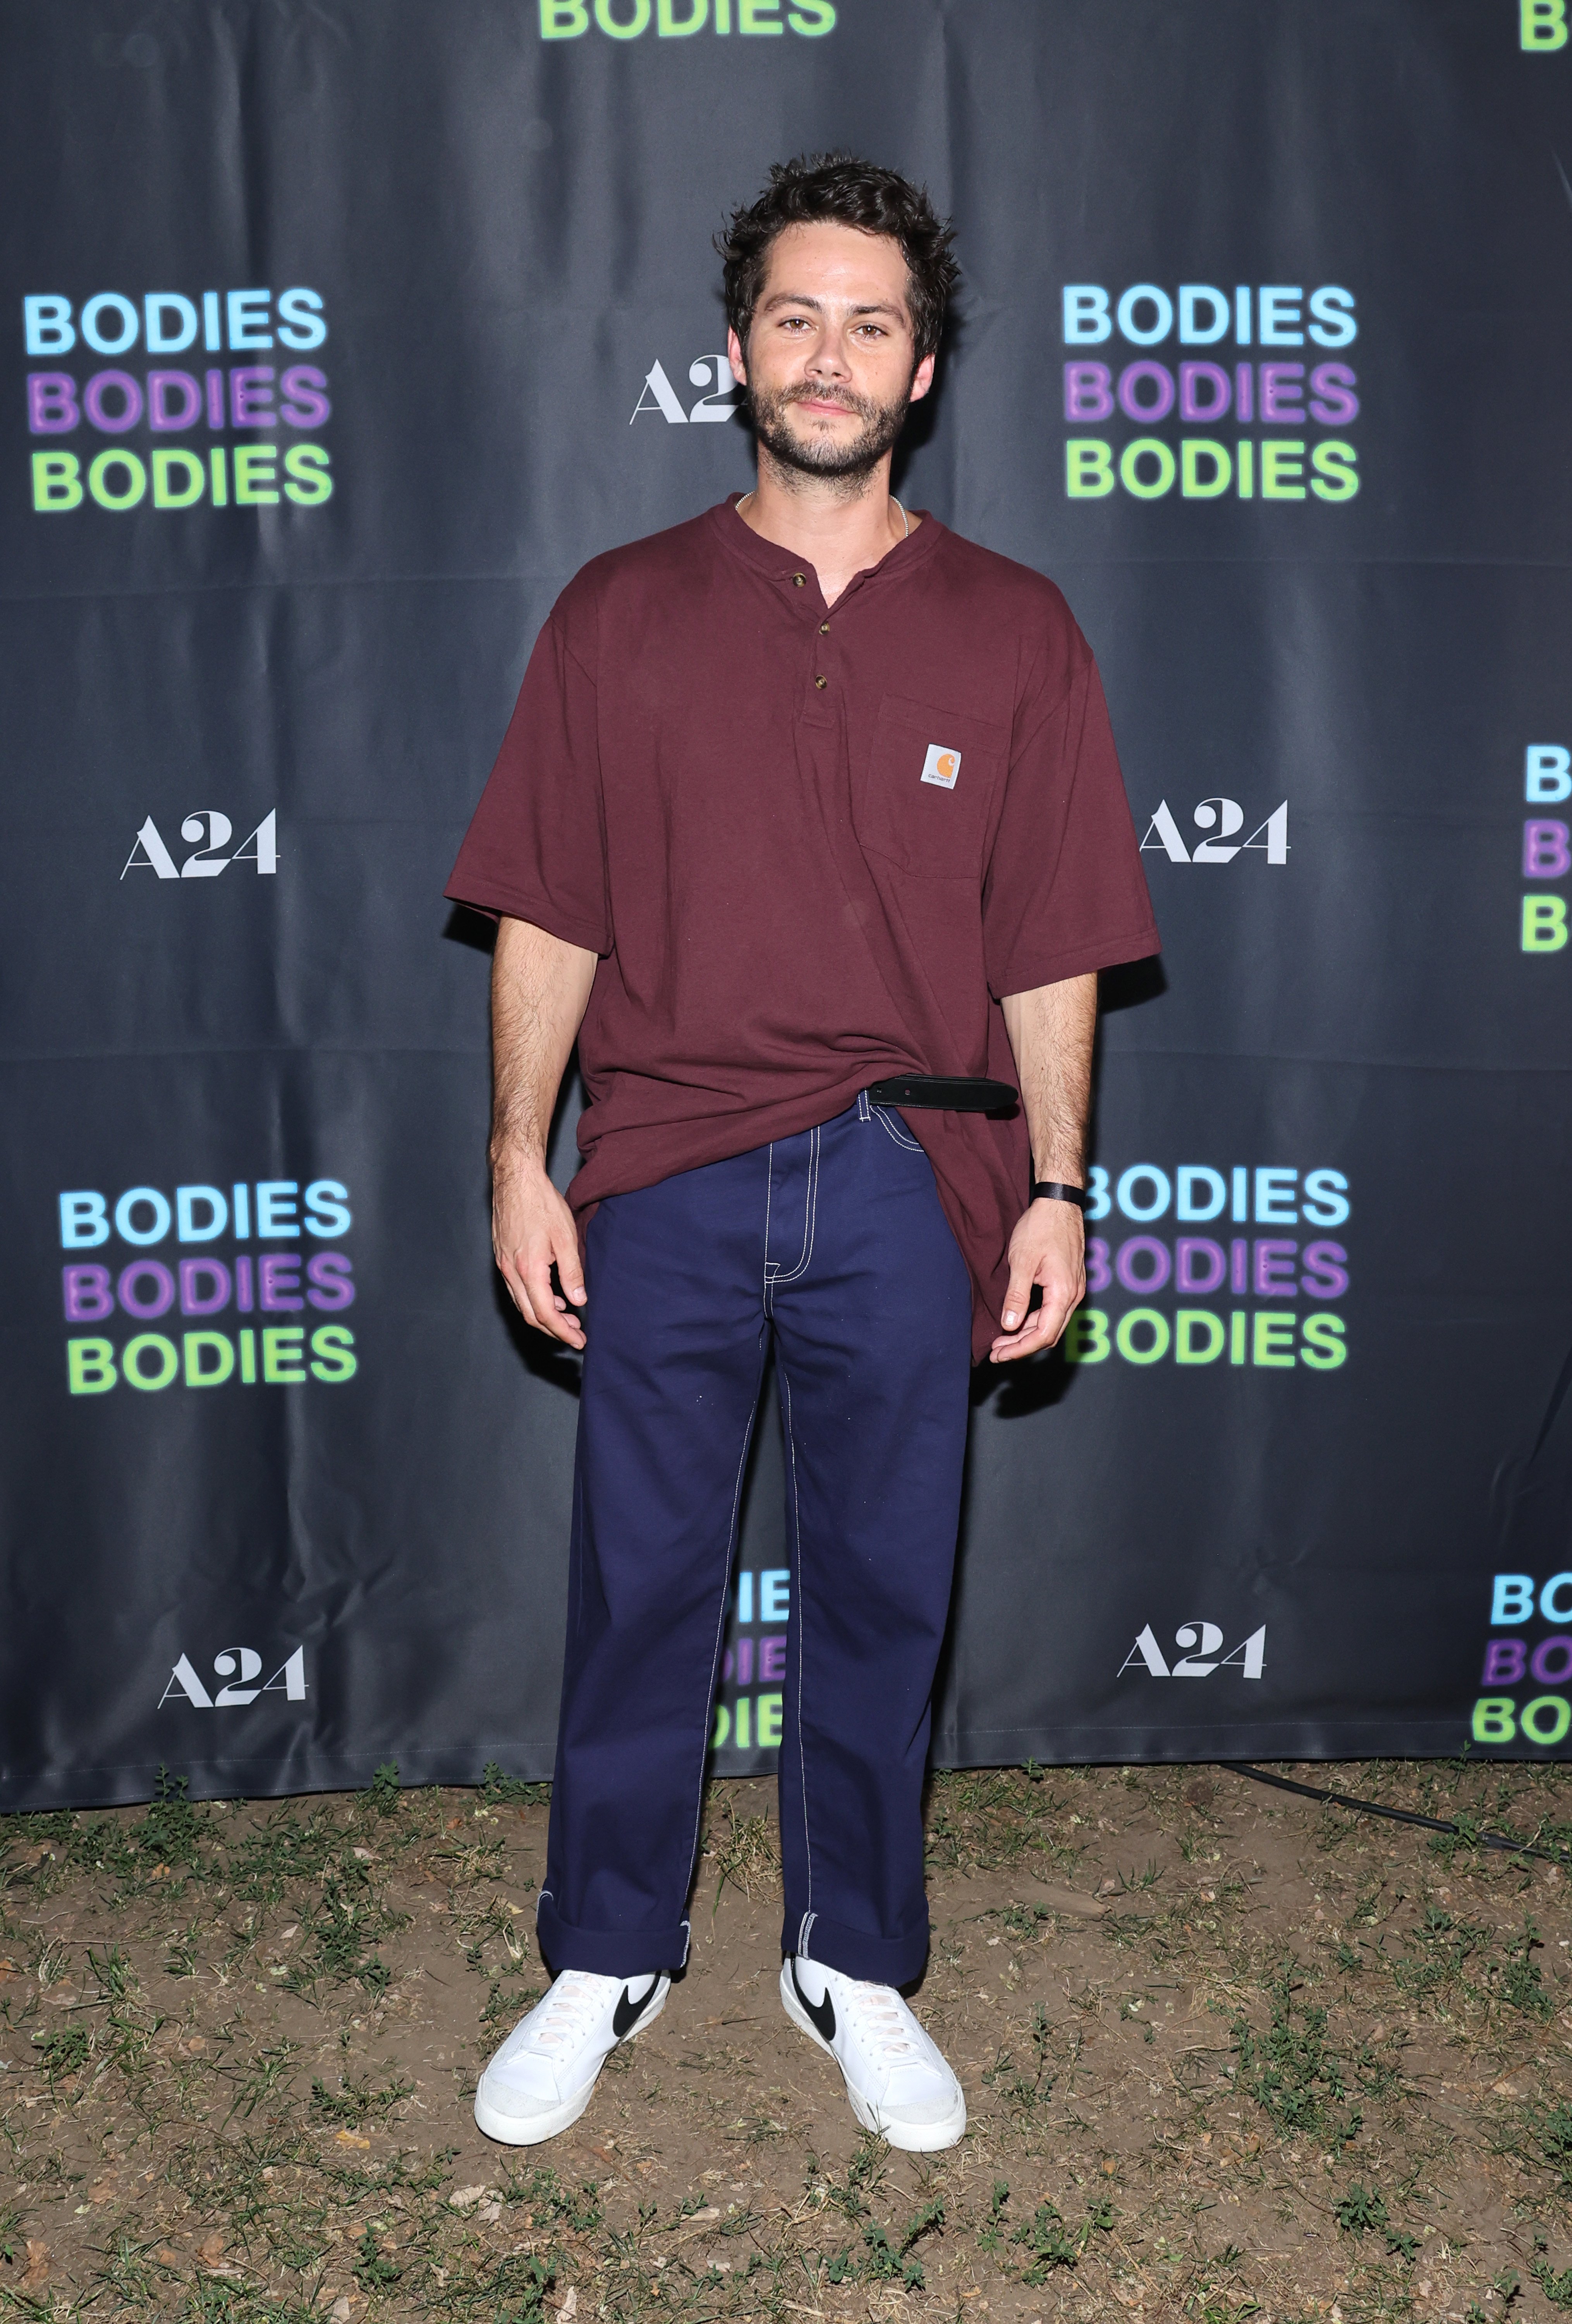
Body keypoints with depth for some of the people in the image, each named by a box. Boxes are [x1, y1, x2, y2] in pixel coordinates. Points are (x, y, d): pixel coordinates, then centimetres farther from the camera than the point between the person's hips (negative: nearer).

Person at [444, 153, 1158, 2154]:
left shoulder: (1011, 632, 4)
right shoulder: (621, 616, 3)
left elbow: (1050, 950, 4)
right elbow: (548, 920, 3)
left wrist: (1056, 1191, 0)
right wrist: (518, 1161, -2)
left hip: (905, 1188, 0)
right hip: (663, 1179, 0)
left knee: (879, 1596, 11)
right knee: (640, 1586, 10)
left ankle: (855, 1968, 31)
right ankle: (607, 1960, 30)